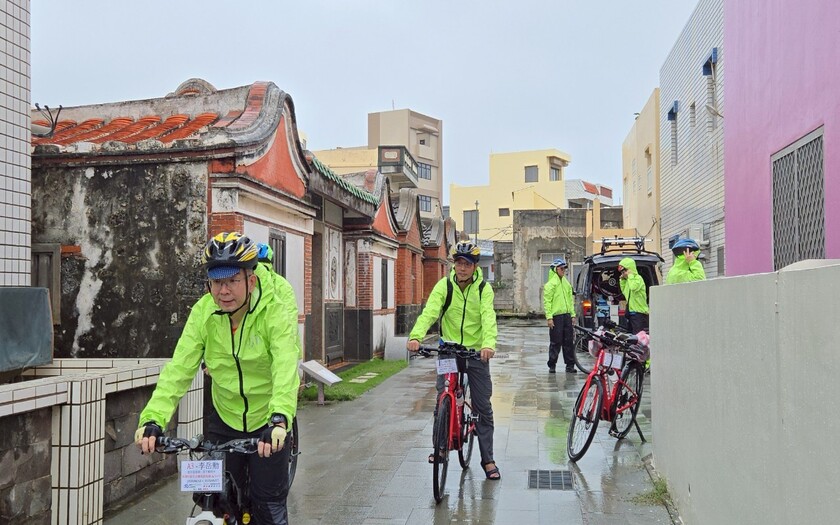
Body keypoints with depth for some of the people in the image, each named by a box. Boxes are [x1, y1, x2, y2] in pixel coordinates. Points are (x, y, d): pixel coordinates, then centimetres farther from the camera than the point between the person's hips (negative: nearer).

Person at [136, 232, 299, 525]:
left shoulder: (276, 310, -22)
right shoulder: (203, 312, -12)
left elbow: (286, 367, -34)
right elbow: (179, 367, -18)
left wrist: (279, 419, -49)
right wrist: (153, 418, -31)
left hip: (267, 422, -3)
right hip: (224, 419, 3)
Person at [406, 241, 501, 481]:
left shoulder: (483, 288, -6)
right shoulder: (444, 285, -5)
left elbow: (488, 318, -21)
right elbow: (430, 311, -20)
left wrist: (489, 344, -40)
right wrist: (416, 336, -38)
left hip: (477, 352, 0)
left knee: (483, 407, 4)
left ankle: (488, 460, 16)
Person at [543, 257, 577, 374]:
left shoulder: (566, 283, 16)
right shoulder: (550, 284, -6)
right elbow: (547, 301, -10)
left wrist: (572, 314, 14)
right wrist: (549, 317, -15)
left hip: (567, 316, 6)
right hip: (556, 317, -6)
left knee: (569, 342, 7)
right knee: (555, 342, -2)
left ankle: (570, 365, 14)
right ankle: (552, 365, 8)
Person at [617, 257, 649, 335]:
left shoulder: (638, 278, -9)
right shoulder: (628, 280, 17)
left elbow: (633, 287, -28)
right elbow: (624, 292, 28)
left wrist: (630, 276, -15)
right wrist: (622, 280, 19)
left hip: (639, 313, -10)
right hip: (631, 312, 10)